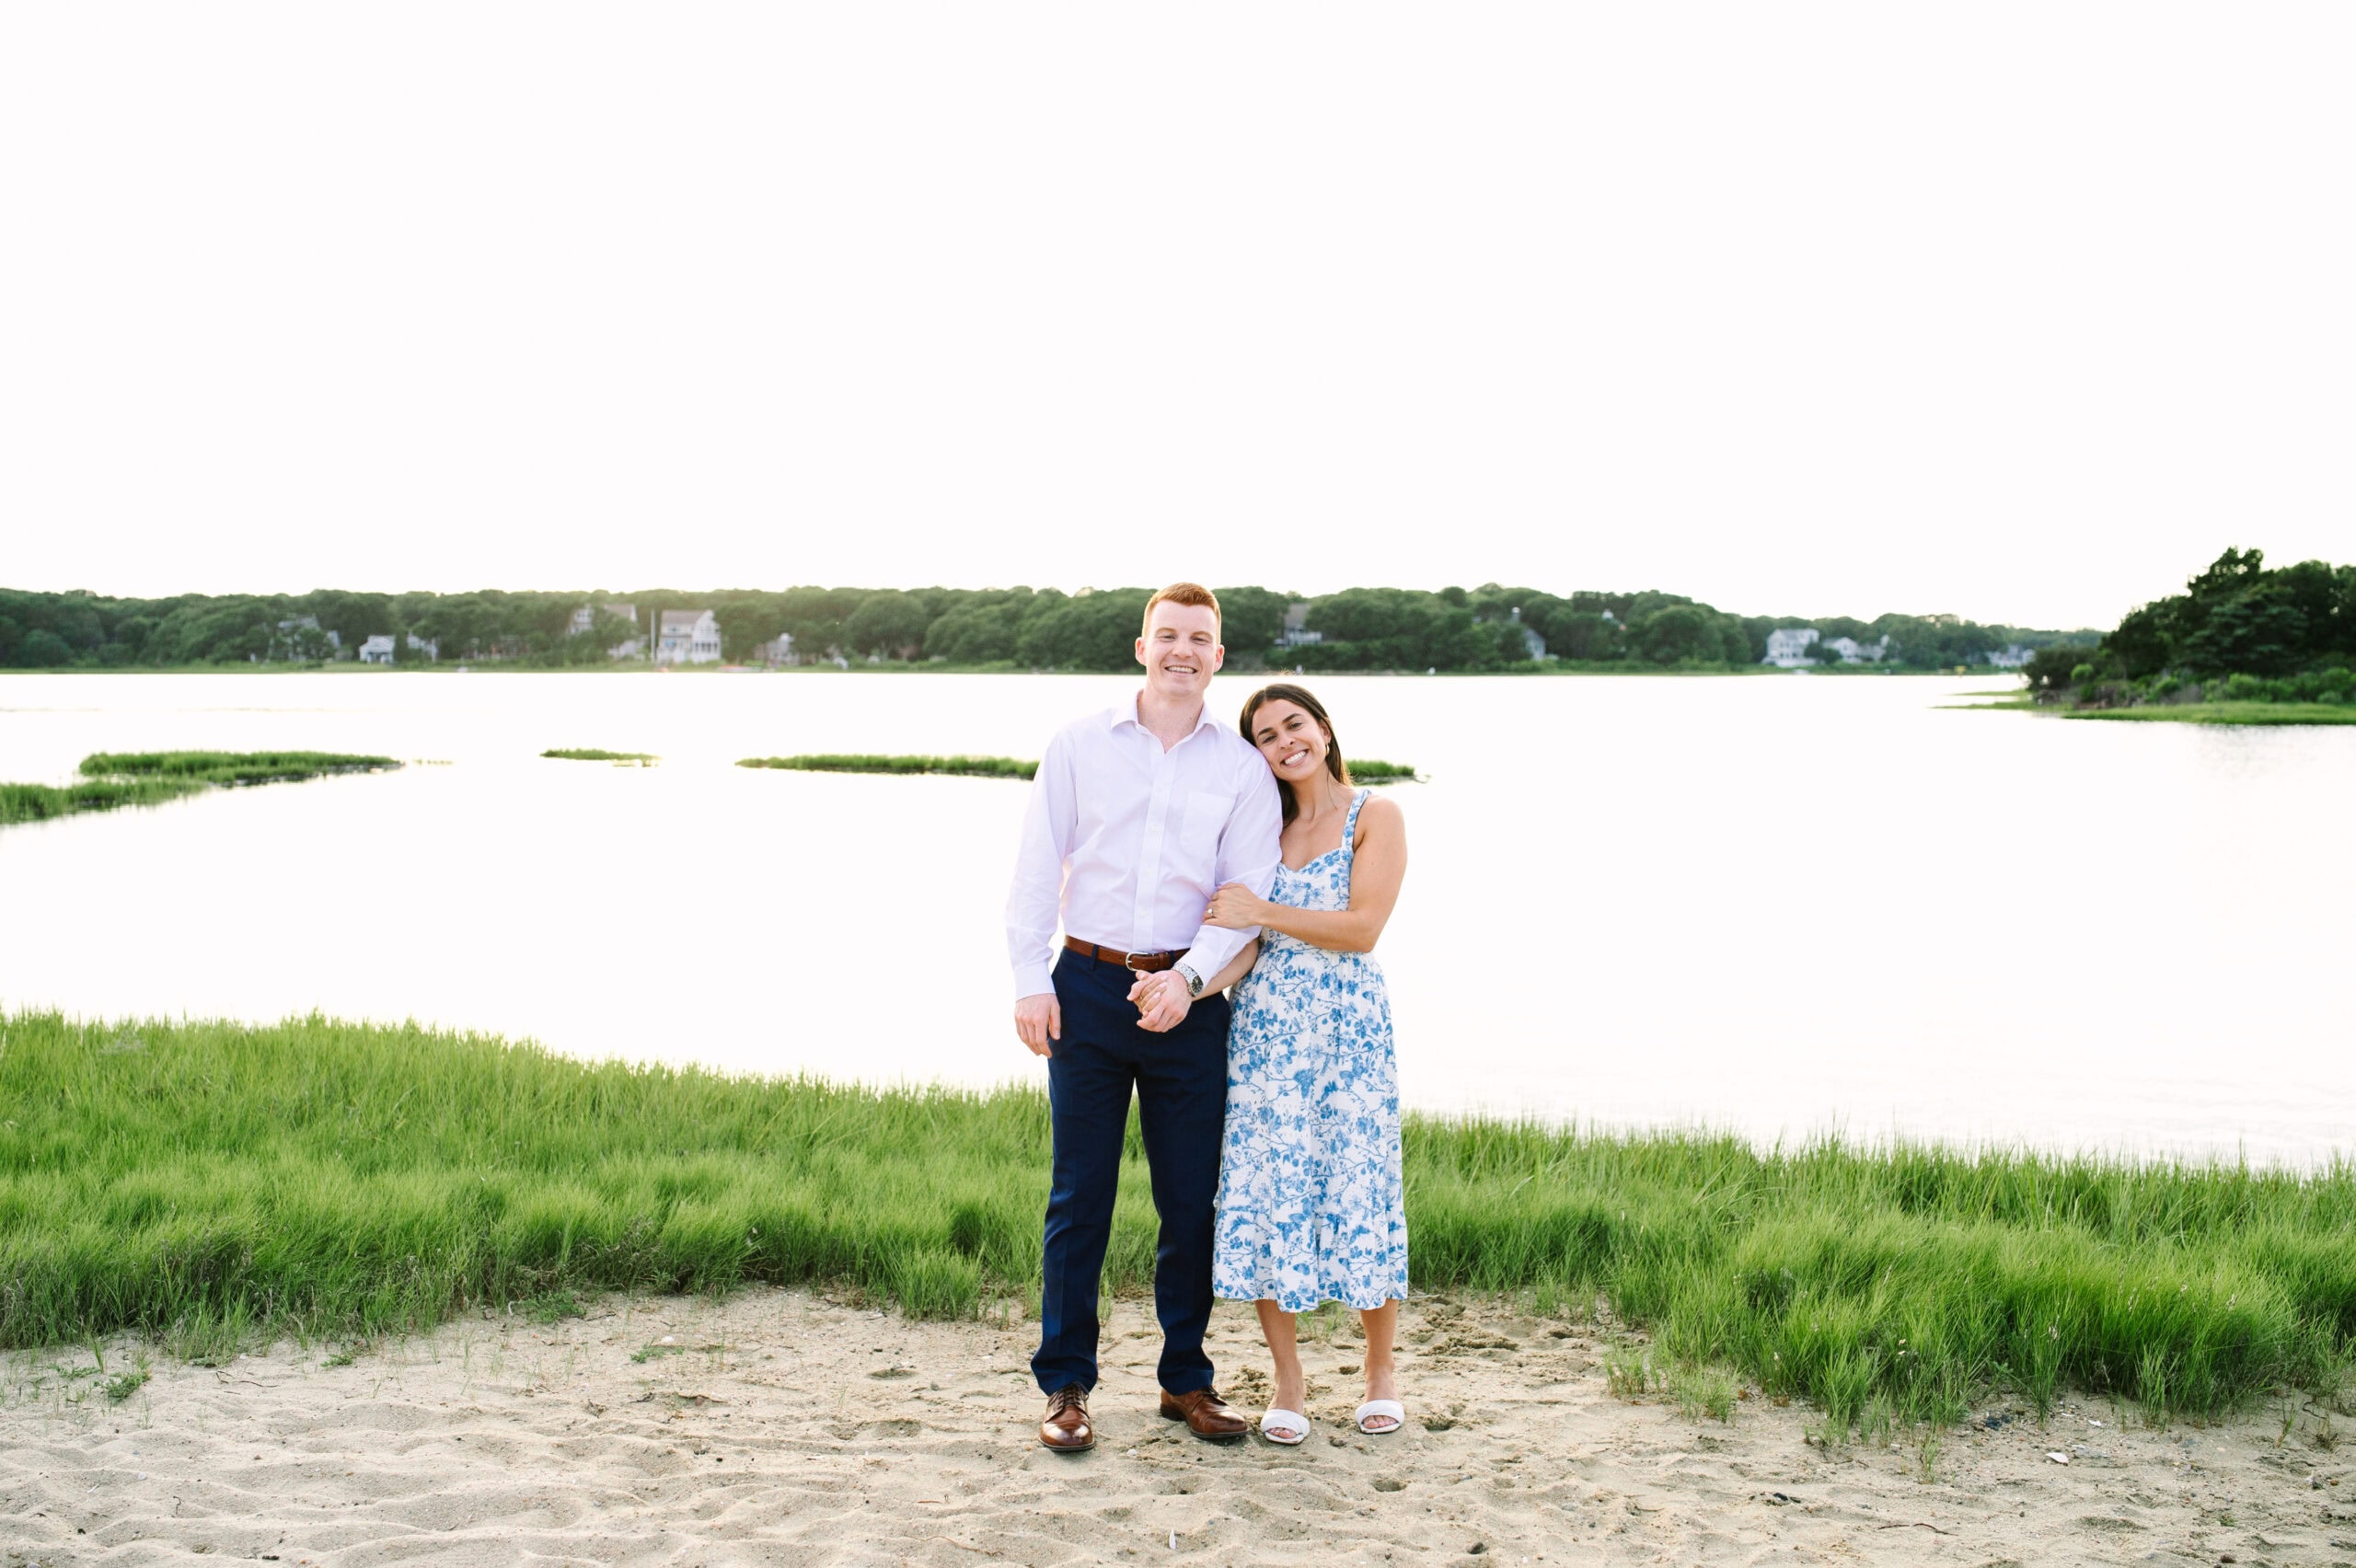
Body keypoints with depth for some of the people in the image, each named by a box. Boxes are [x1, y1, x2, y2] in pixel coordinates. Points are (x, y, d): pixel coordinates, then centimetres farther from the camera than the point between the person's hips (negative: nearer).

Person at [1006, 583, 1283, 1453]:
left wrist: (1189, 976, -16)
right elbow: (1036, 868, 4)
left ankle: (1186, 1377, 21)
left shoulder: (1243, 769, 5)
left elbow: (1246, 893, -2)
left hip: (1187, 1001, 1)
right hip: (1086, 989, 0)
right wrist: (1030, 979, -5)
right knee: (1079, 1194, 2)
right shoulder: (1079, 746, 6)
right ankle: (1066, 1384, 12)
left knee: (1192, 1200, 6)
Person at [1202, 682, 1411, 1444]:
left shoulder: (1375, 816, -1)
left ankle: (1381, 1366, 21)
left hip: (1348, 1025, -4)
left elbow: (1362, 928, -11)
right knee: (1265, 1194, 2)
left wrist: (1263, 912, -13)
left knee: (1359, 1190, 0)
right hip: (1263, 1028, 4)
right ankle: (1287, 1378, 15)